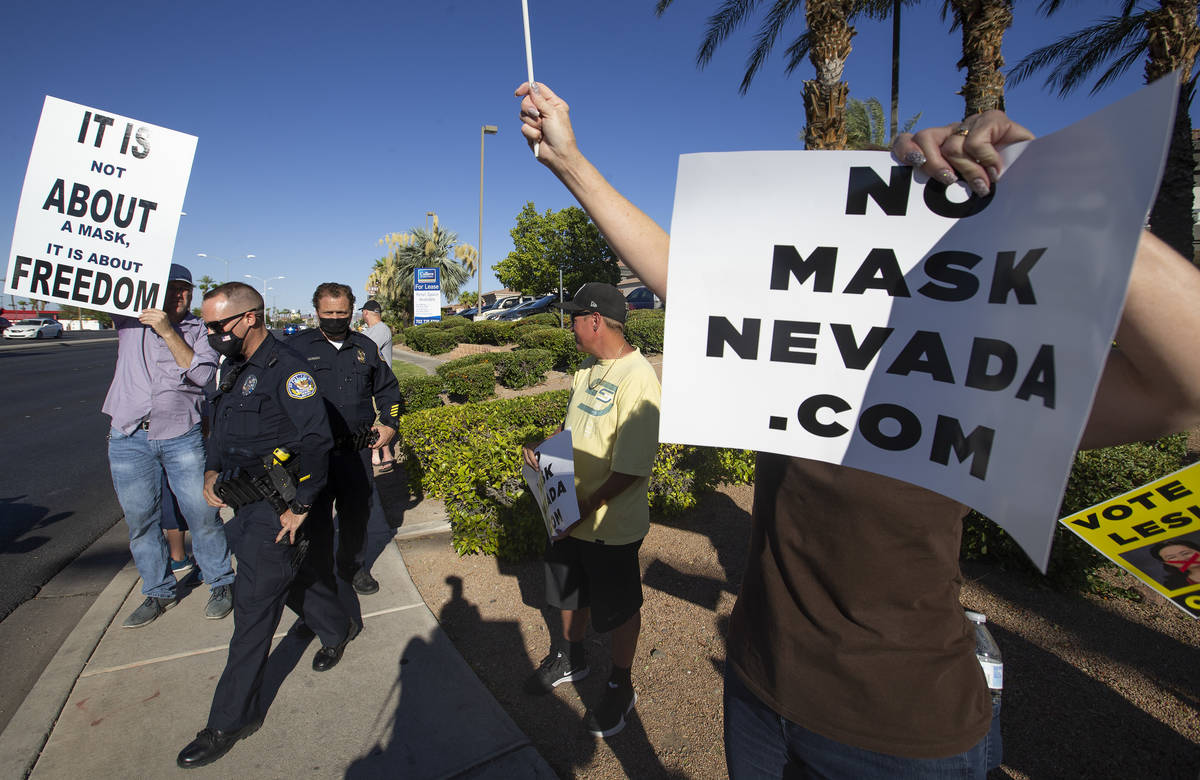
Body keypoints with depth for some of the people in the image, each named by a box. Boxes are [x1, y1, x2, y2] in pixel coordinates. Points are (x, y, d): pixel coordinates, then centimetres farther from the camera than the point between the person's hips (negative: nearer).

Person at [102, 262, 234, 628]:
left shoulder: (199, 330, 2)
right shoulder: (129, 318, 7)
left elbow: (203, 374, -11)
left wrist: (167, 331, -17)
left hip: (183, 436, -2)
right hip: (129, 437, 2)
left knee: (203, 513, 1)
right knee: (140, 519, 10)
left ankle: (221, 583, 18)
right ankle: (159, 592, 27)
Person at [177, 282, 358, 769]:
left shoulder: (286, 370, -19)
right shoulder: (233, 368, 10)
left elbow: (317, 441, -23)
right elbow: (221, 429, 24)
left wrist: (299, 508, -19)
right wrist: (212, 470, 6)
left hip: (276, 510, -9)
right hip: (244, 505, 9)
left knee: (253, 609, 0)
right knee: (291, 579, 22)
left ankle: (232, 719, 16)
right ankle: (337, 628, 46)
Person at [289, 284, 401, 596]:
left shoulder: (366, 347, 10)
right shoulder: (298, 346, 2)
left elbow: (388, 389, 20)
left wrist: (389, 424, 9)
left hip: (357, 451, 3)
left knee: (359, 513, 12)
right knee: (315, 518, 6)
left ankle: (354, 567, 35)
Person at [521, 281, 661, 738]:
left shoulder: (636, 379, -25)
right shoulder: (589, 368, 4)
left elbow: (631, 467, -26)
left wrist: (586, 507, -23)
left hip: (611, 524, -8)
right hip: (571, 511, 8)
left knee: (618, 607, 14)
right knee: (571, 592, 26)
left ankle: (620, 687, 38)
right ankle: (570, 658, 51)